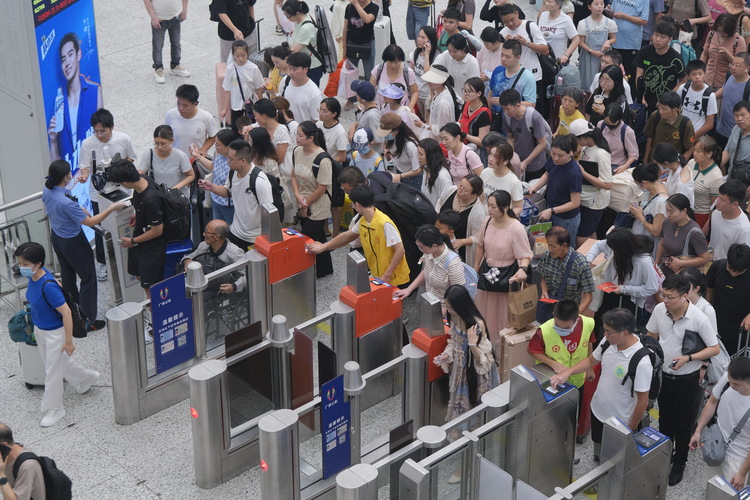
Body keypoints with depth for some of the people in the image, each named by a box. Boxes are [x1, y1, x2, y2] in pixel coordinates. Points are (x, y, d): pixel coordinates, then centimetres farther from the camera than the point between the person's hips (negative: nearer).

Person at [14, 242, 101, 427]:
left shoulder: (48, 286, -35)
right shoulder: (34, 277, -10)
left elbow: (66, 312, -29)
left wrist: (68, 341, -22)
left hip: (55, 333, -9)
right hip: (39, 330, 9)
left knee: (52, 372, 8)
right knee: (60, 361, 28)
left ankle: (53, 409, 26)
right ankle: (87, 377, 52)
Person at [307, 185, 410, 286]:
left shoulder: (385, 224, -24)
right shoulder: (362, 221, 3)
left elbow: (400, 250, -24)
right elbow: (347, 236, 20)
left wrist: (387, 276, -22)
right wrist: (323, 247, 27)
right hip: (378, 277, 8)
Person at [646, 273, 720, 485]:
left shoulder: (699, 319, -26)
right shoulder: (659, 309, -13)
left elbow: (715, 349, -16)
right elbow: (651, 336, 6)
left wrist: (688, 358, -27)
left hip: (687, 380, -4)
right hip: (664, 375, 4)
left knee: (683, 425, 12)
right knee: (665, 420, 23)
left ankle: (679, 463, 33)